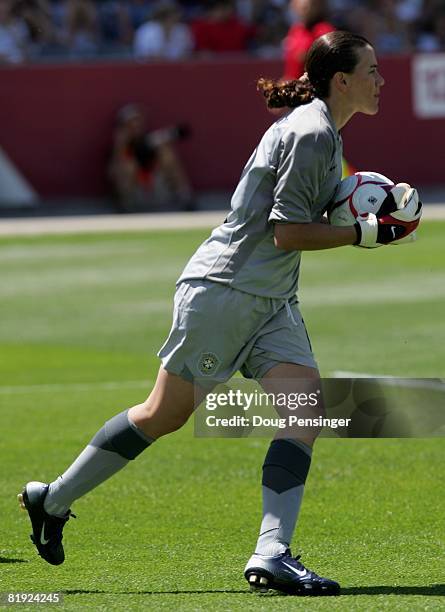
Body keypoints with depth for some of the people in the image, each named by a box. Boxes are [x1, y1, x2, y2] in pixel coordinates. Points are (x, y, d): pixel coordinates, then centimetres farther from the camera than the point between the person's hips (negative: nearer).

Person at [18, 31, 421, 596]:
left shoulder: (324, 133, 13)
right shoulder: (310, 133, -17)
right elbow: (287, 233, -20)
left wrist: (371, 209, 8)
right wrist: (366, 233, -15)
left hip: (271, 301, 9)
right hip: (222, 289, -9)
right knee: (166, 414, 1)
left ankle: (271, 554, -17)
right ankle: (53, 498, 18)